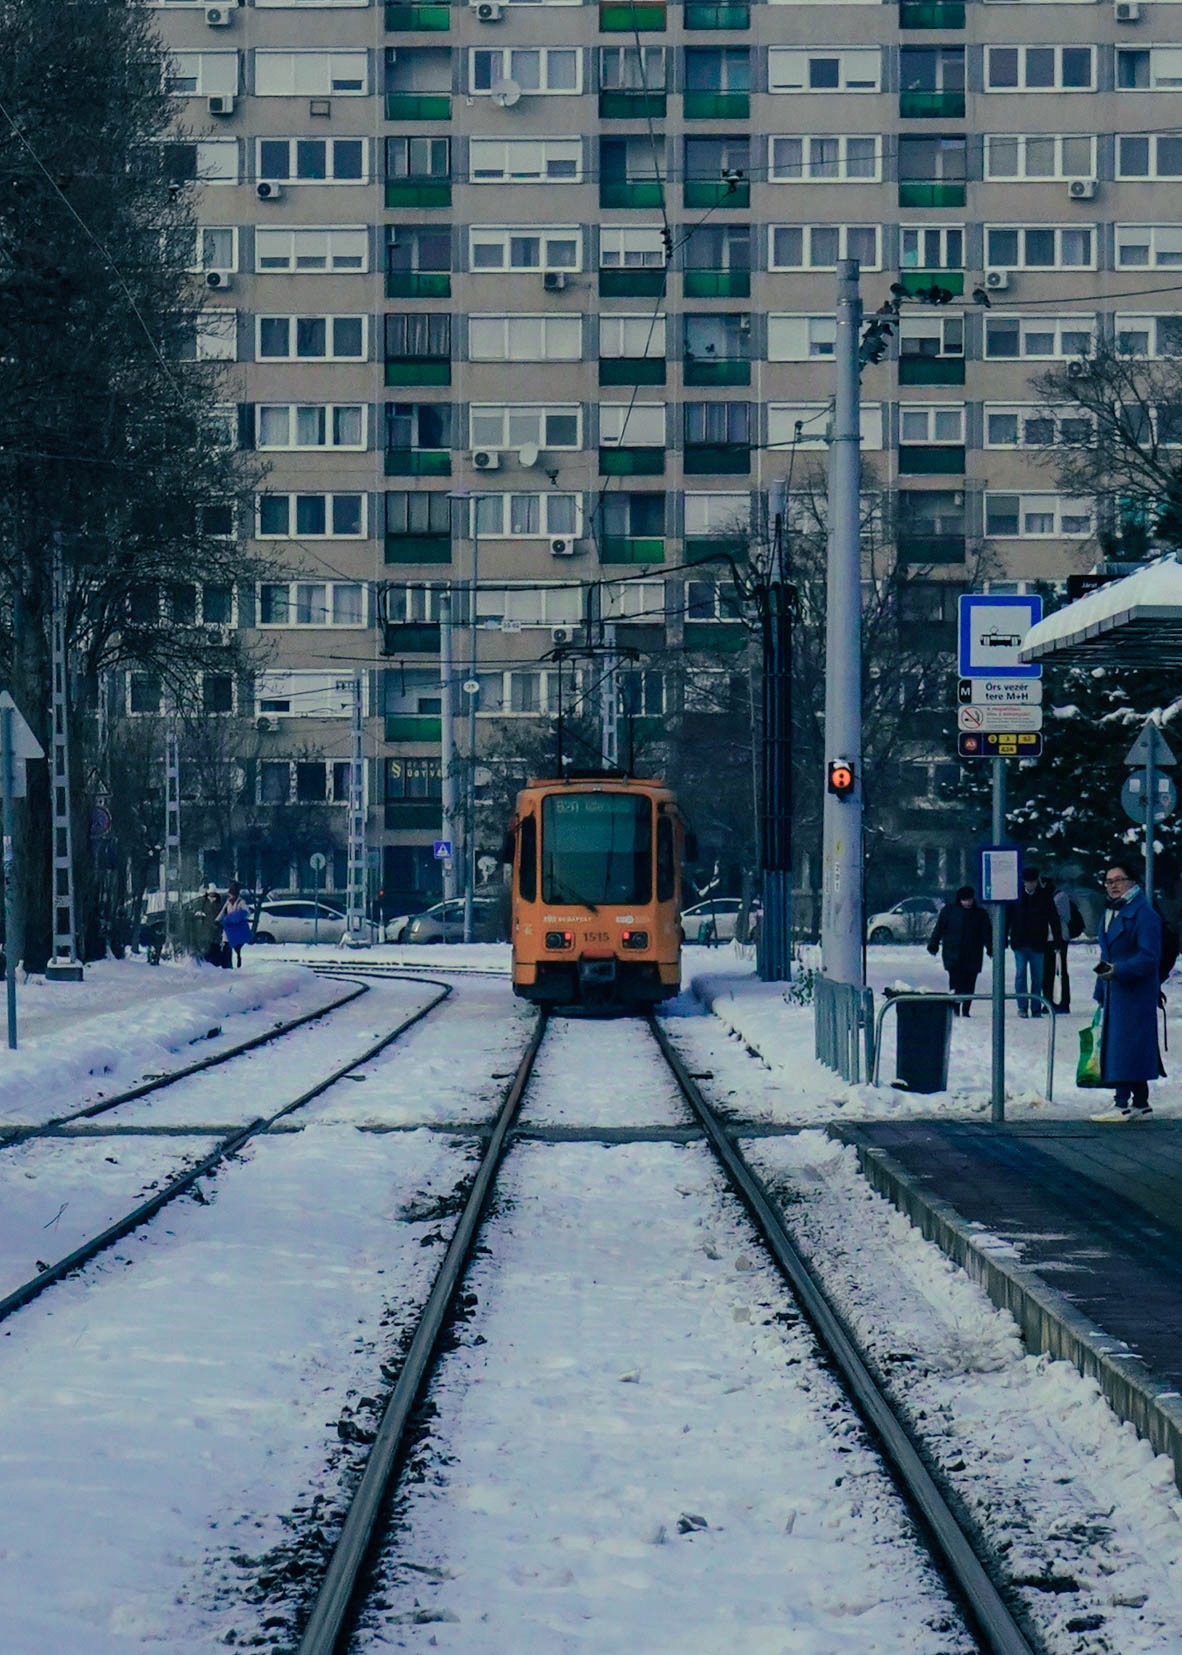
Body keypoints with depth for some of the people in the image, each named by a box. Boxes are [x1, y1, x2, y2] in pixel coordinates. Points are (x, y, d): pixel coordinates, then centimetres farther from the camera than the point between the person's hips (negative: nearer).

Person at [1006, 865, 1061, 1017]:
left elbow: (1054, 919, 4)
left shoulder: (1044, 898, 1)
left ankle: (1036, 1009, 9)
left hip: (1037, 943, 0)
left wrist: (1057, 939, -2)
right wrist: (1004, 939, 2)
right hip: (1020, 942, 0)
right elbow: (1007, 918, 5)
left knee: (1037, 977, 4)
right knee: (1020, 974, -5)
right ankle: (1022, 1006, -2)